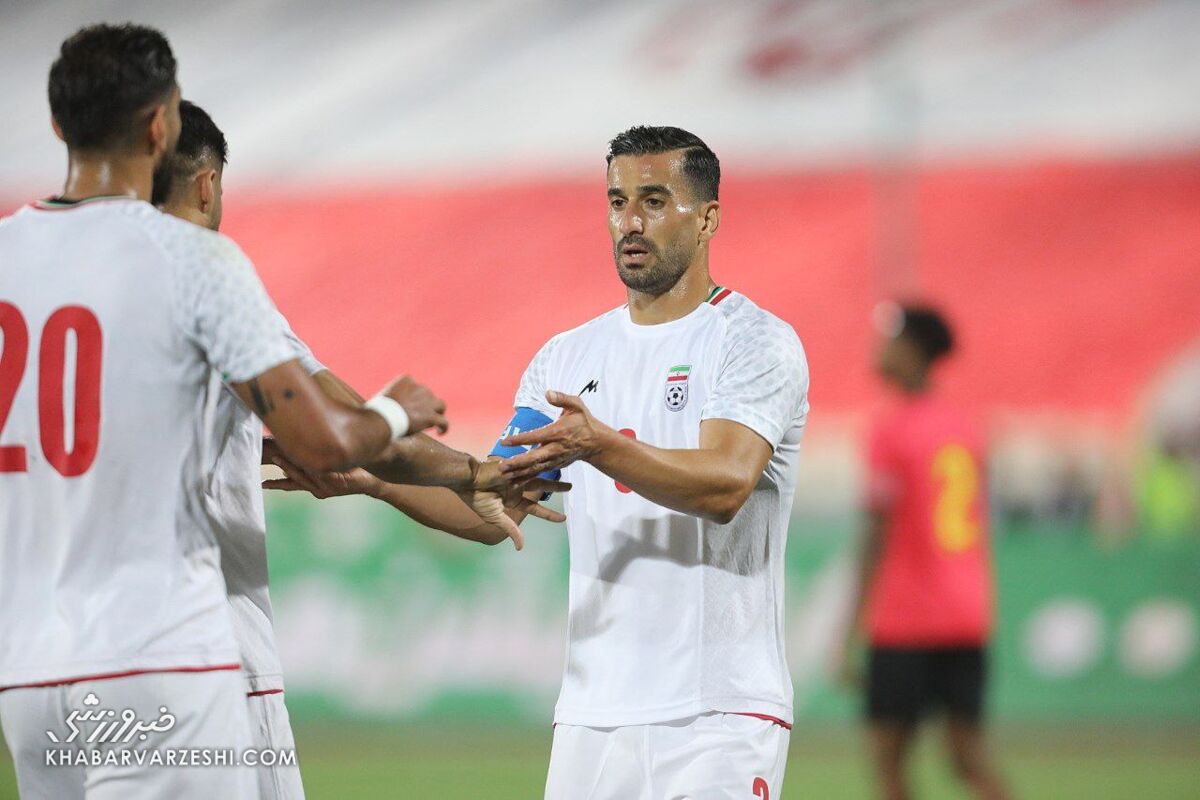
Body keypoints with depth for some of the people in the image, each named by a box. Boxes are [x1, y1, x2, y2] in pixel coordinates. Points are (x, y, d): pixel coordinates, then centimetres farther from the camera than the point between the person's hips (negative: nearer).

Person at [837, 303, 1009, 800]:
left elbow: (878, 534, -13)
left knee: (888, 759, -1)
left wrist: (851, 635, -13)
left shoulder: (889, 429, -9)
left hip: (904, 623, -7)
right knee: (969, 758, 6)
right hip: (968, 621, 7)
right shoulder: (966, 427, 12)